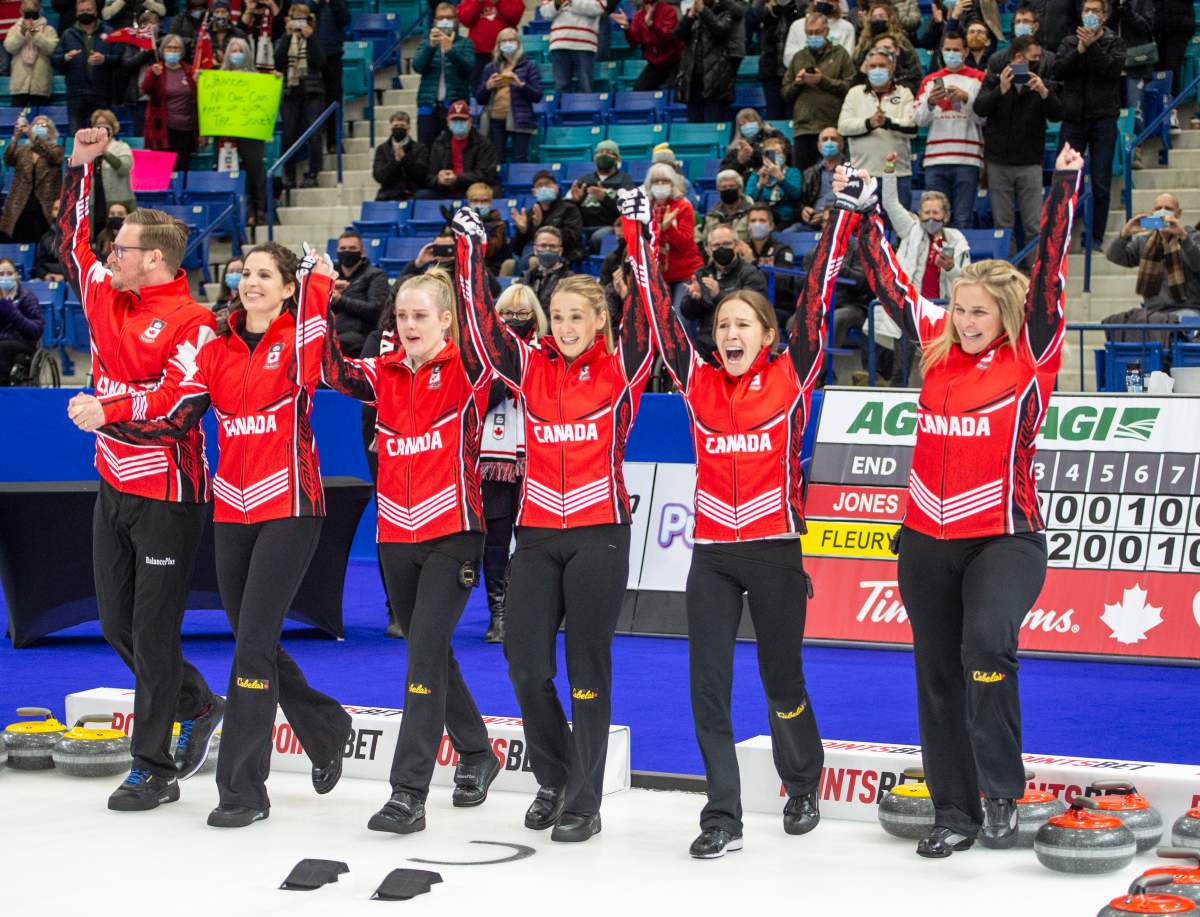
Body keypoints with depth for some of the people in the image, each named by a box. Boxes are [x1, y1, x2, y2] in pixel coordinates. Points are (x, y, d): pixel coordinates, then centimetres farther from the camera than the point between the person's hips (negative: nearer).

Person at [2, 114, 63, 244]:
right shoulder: (22, 150, 15)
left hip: (44, 211, -2)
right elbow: (8, 160, -5)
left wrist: (31, 135, -27)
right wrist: (15, 138, -21)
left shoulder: (56, 150, 9)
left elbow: (49, 154, -14)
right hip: (19, 211, 2)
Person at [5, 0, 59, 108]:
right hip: (20, 84, 1)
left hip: (40, 84, -1)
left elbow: (51, 48, -12)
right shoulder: (15, 29, 9)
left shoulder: (48, 30, 5)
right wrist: (22, 33, -18)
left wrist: (35, 34, -19)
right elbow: (9, 47, -6)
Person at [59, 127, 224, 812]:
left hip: (167, 496, -8)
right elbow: (75, 239, 21)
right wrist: (82, 168, 14)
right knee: (117, 623, 14)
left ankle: (154, 770, 5)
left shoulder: (192, 323, -16)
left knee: (153, 630, -4)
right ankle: (199, 708, 33)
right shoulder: (107, 299, 7)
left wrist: (109, 408, -28)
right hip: (115, 489, 8)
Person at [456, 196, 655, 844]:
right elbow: (484, 323, 2)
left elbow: (645, 311, -10)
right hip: (536, 533, 3)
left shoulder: (620, 368, 0)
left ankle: (584, 801, 9)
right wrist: (471, 248, -4)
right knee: (525, 663, 2)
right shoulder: (531, 367, 8)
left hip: (600, 533, -3)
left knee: (587, 665, 1)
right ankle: (553, 777, 23)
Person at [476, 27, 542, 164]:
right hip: (495, 120, 3)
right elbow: (479, 99, 15)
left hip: (519, 120, -3)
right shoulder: (490, 68, 17)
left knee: (519, 161, -8)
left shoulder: (528, 65, 8)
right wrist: (488, 86, -4)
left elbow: (537, 96, 1)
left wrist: (520, 84, -13)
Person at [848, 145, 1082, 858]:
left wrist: (1066, 184, -17)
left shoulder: (1031, 356, -4)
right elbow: (889, 279, 15)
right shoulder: (937, 348, 8)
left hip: (1005, 537, -5)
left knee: (985, 642, -29)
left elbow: (1050, 271, -12)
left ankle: (1002, 791, -15)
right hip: (927, 540, 6)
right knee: (938, 674, 9)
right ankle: (956, 813, 20)